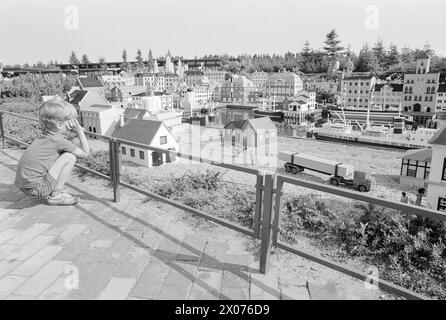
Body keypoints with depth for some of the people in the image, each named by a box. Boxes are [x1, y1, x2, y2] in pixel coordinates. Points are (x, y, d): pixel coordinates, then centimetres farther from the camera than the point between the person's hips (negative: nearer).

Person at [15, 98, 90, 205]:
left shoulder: (44, 136, 11)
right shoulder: (59, 141, -13)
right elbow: (85, 153, -5)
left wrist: (77, 132, 16)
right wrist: (80, 132, 1)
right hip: (35, 189, -9)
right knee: (70, 157, -10)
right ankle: (56, 195, -5)